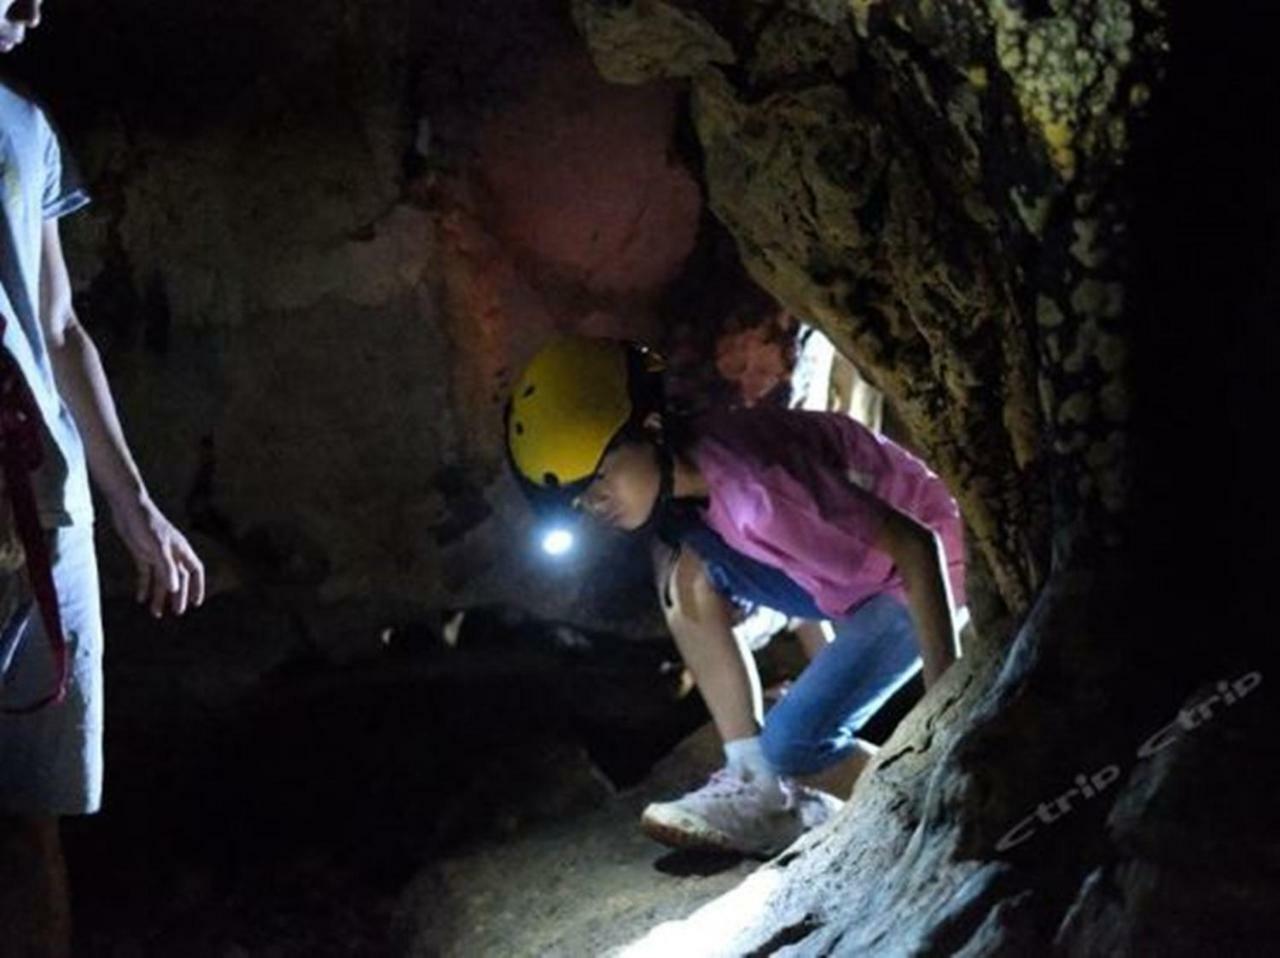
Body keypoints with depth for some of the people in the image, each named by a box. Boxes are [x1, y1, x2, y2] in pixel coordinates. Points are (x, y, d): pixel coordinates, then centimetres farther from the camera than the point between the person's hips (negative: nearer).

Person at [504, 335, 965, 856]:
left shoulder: (752, 485, -35)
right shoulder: (674, 471, -9)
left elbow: (916, 545, -33)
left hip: (917, 578, -8)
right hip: (845, 579, 8)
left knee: (790, 745, -20)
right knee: (688, 574, -12)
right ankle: (753, 781, -7)